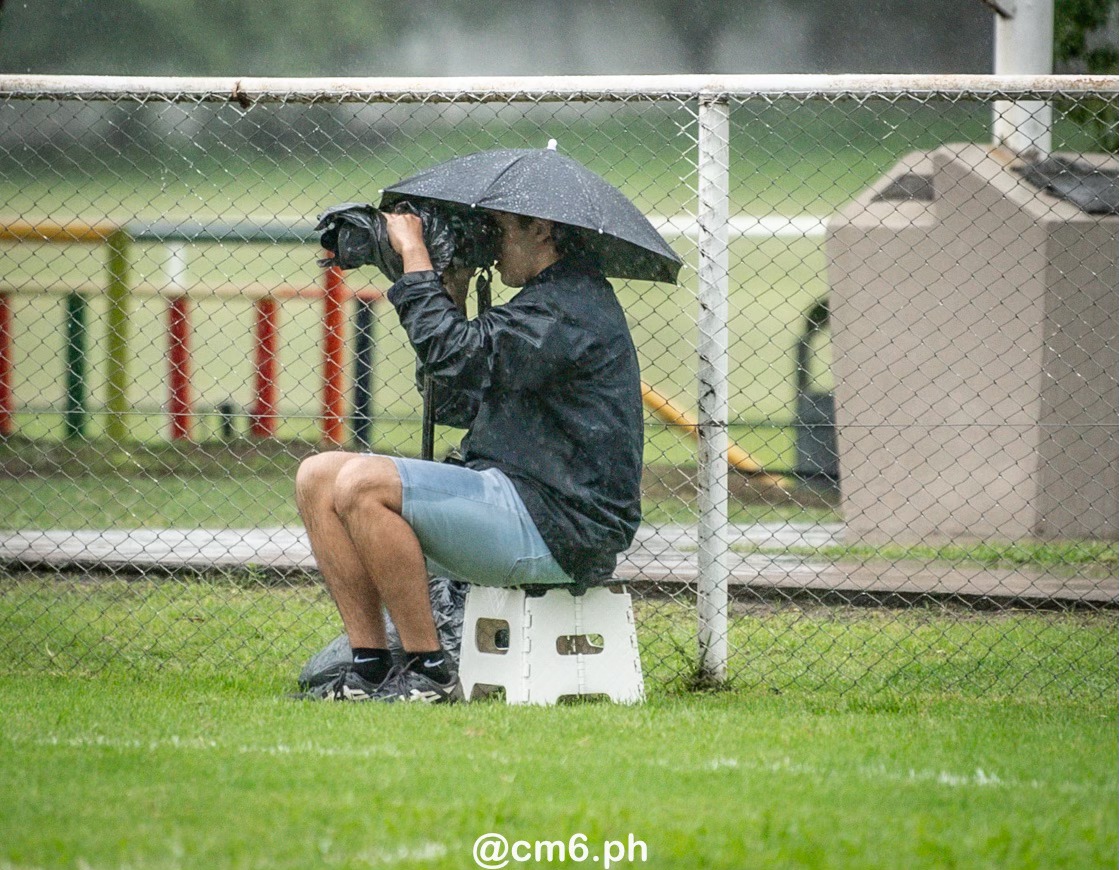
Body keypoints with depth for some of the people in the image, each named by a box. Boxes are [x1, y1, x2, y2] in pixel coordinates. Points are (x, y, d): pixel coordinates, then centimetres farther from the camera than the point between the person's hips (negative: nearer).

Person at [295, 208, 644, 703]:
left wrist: (414, 253, -13)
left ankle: (429, 672, -19)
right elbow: (457, 406, 21)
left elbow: (456, 359, -23)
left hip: (559, 528, -11)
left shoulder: (573, 307, -11)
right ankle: (369, 666, -3)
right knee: (318, 478, 3)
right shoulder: (546, 301, 22)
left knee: (364, 484, -26)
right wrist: (453, 293, 14)